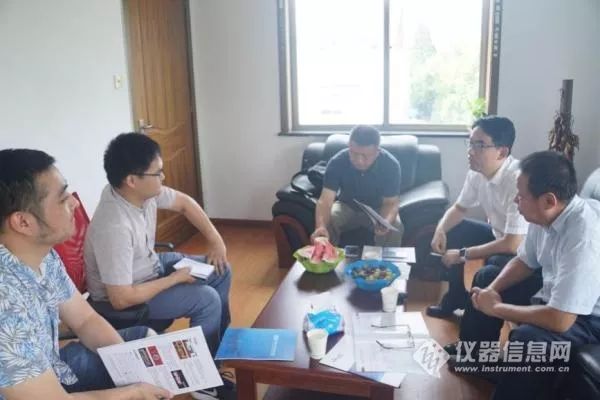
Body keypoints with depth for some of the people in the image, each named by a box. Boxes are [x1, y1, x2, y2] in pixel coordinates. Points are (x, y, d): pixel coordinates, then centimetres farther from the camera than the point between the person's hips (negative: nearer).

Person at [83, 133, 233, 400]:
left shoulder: (144, 190, -14)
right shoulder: (114, 228, -38)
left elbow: (184, 202, 6)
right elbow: (121, 299, -34)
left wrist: (214, 239, -3)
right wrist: (176, 278, -23)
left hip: (150, 265, 9)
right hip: (124, 296, -8)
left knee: (220, 271, 8)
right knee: (207, 299, -18)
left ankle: (220, 341, 28)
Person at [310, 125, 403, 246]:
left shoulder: (390, 165, -27)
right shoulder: (337, 162, -27)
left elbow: (391, 202, -22)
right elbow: (325, 200, -35)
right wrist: (320, 226, -56)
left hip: (377, 209, 0)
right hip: (346, 206, 1)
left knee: (395, 227, -30)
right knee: (326, 222, -28)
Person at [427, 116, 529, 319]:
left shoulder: (518, 180, -34)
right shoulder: (477, 172, -9)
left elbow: (512, 244, -33)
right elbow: (459, 208, 9)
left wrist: (463, 254, -24)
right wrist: (440, 230, -12)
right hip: (498, 234, 9)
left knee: (493, 268, -34)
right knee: (449, 233, 4)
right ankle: (456, 300, 19)